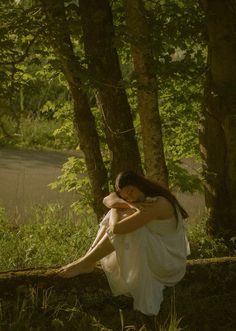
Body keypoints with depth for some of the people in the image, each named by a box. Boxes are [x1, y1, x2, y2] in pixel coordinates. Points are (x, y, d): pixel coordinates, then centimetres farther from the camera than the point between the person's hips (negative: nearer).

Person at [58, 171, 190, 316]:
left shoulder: (157, 204, -25)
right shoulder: (144, 199, 4)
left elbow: (116, 228, -31)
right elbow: (108, 200, -2)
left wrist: (116, 210, -9)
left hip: (169, 264, -9)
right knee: (116, 214, 3)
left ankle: (86, 263, -12)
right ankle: (88, 258, -6)